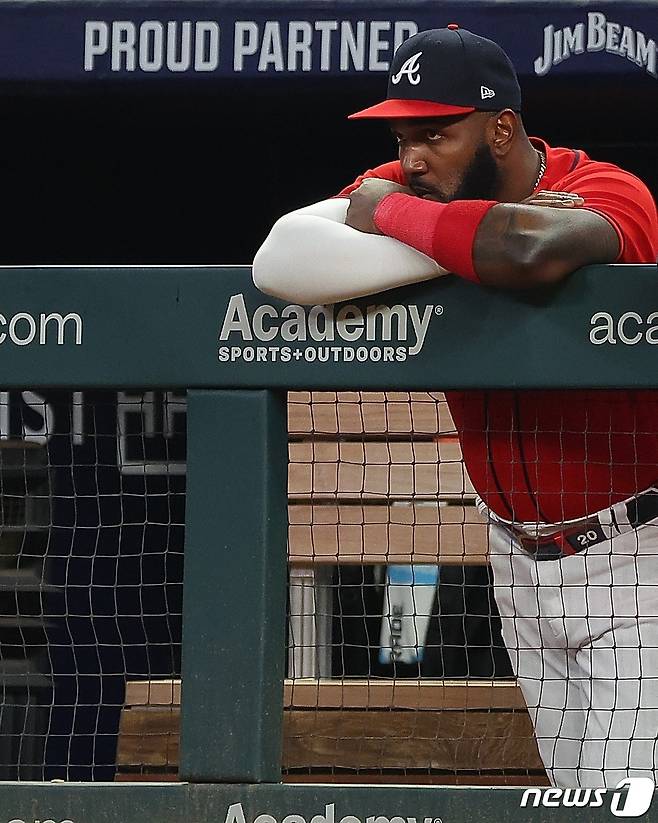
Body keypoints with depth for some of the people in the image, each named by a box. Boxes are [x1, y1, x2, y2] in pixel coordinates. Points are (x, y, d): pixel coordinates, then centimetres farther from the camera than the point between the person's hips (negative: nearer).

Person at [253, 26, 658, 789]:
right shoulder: (403, 190, -3)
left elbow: (529, 250, -44)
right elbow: (281, 259, -20)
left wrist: (382, 210, -27)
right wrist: (483, 242, -27)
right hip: (518, 551, 6)